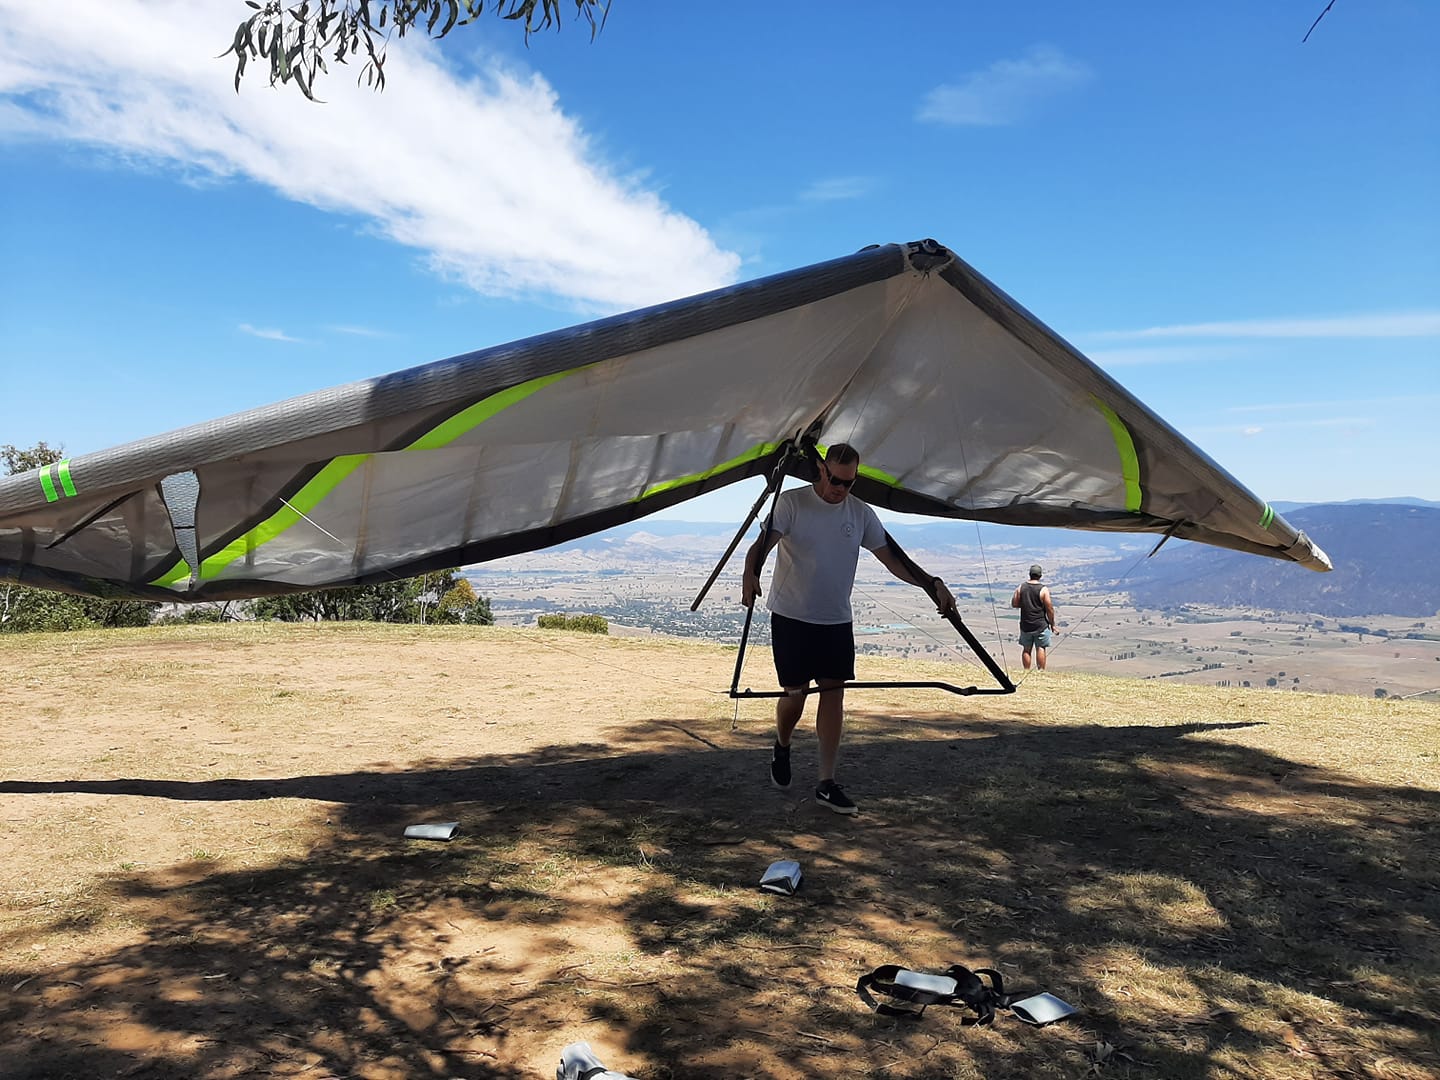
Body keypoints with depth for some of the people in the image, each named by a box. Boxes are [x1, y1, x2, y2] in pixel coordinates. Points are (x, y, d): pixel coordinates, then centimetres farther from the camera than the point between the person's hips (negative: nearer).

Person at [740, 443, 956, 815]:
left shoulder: (861, 514, 4)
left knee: (834, 693, -1)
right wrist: (751, 575, -39)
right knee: (795, 693, 0)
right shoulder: (791, 502, -7)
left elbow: (891, 560, 9)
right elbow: (763, 544, -18)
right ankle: (782, 748, 33)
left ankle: (826, 783, 5)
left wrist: (933, 583, -1)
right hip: (791, 617, -3)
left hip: (837, 621, 4)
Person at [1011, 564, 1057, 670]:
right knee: (1040, 648, 5)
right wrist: (1052, 624, 0)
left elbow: (1014, 604, 4)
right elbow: (1049, 608, -10)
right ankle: (1041, 671, 5)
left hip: (1025, 625, 3)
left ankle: (1027, 672, 15)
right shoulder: (1043, 589, -13)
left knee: (1026, 649, 11)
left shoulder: (1021, 588, -2)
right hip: (1040, 625, -3)